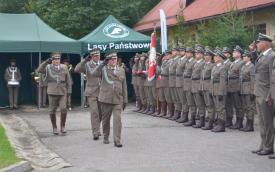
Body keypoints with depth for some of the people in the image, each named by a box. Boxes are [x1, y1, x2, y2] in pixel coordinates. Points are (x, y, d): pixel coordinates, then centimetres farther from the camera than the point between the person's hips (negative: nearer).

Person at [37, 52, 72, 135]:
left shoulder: (64, 67, 8)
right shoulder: (48, 67, 3)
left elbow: (68, 80, 11)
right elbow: (39, 70, -15)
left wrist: (69, 90, 5)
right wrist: (46, 62, -23)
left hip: (62, 92, 1)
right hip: (52, 92, -1)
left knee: (63, 109, -11)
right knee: (52, 110, 3)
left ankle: (62, 127, 4)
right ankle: (54, 128, 17)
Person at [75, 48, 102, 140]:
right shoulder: (87, 65, -2)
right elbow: (77, 69, -18)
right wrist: (85, 60, -26)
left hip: (102, 92, 3)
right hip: (91, 92, -3)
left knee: (100, 113, 12)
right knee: (94, 112, -10)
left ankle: (97, 130, 31)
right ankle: (96, 133, -7)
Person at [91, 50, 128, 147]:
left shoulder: (121, 70, 10)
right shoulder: (103, 69, 3)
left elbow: (124, 86, 12)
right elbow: (94, 74, -18)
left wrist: (125, 100, 9)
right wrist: (102, 64, -21)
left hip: (118, 99, 0)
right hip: (106, 99, 0)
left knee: (117, 119, -11)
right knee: (105, 119, 11)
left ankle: (117, 141, -9)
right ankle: (106, 137, 30)